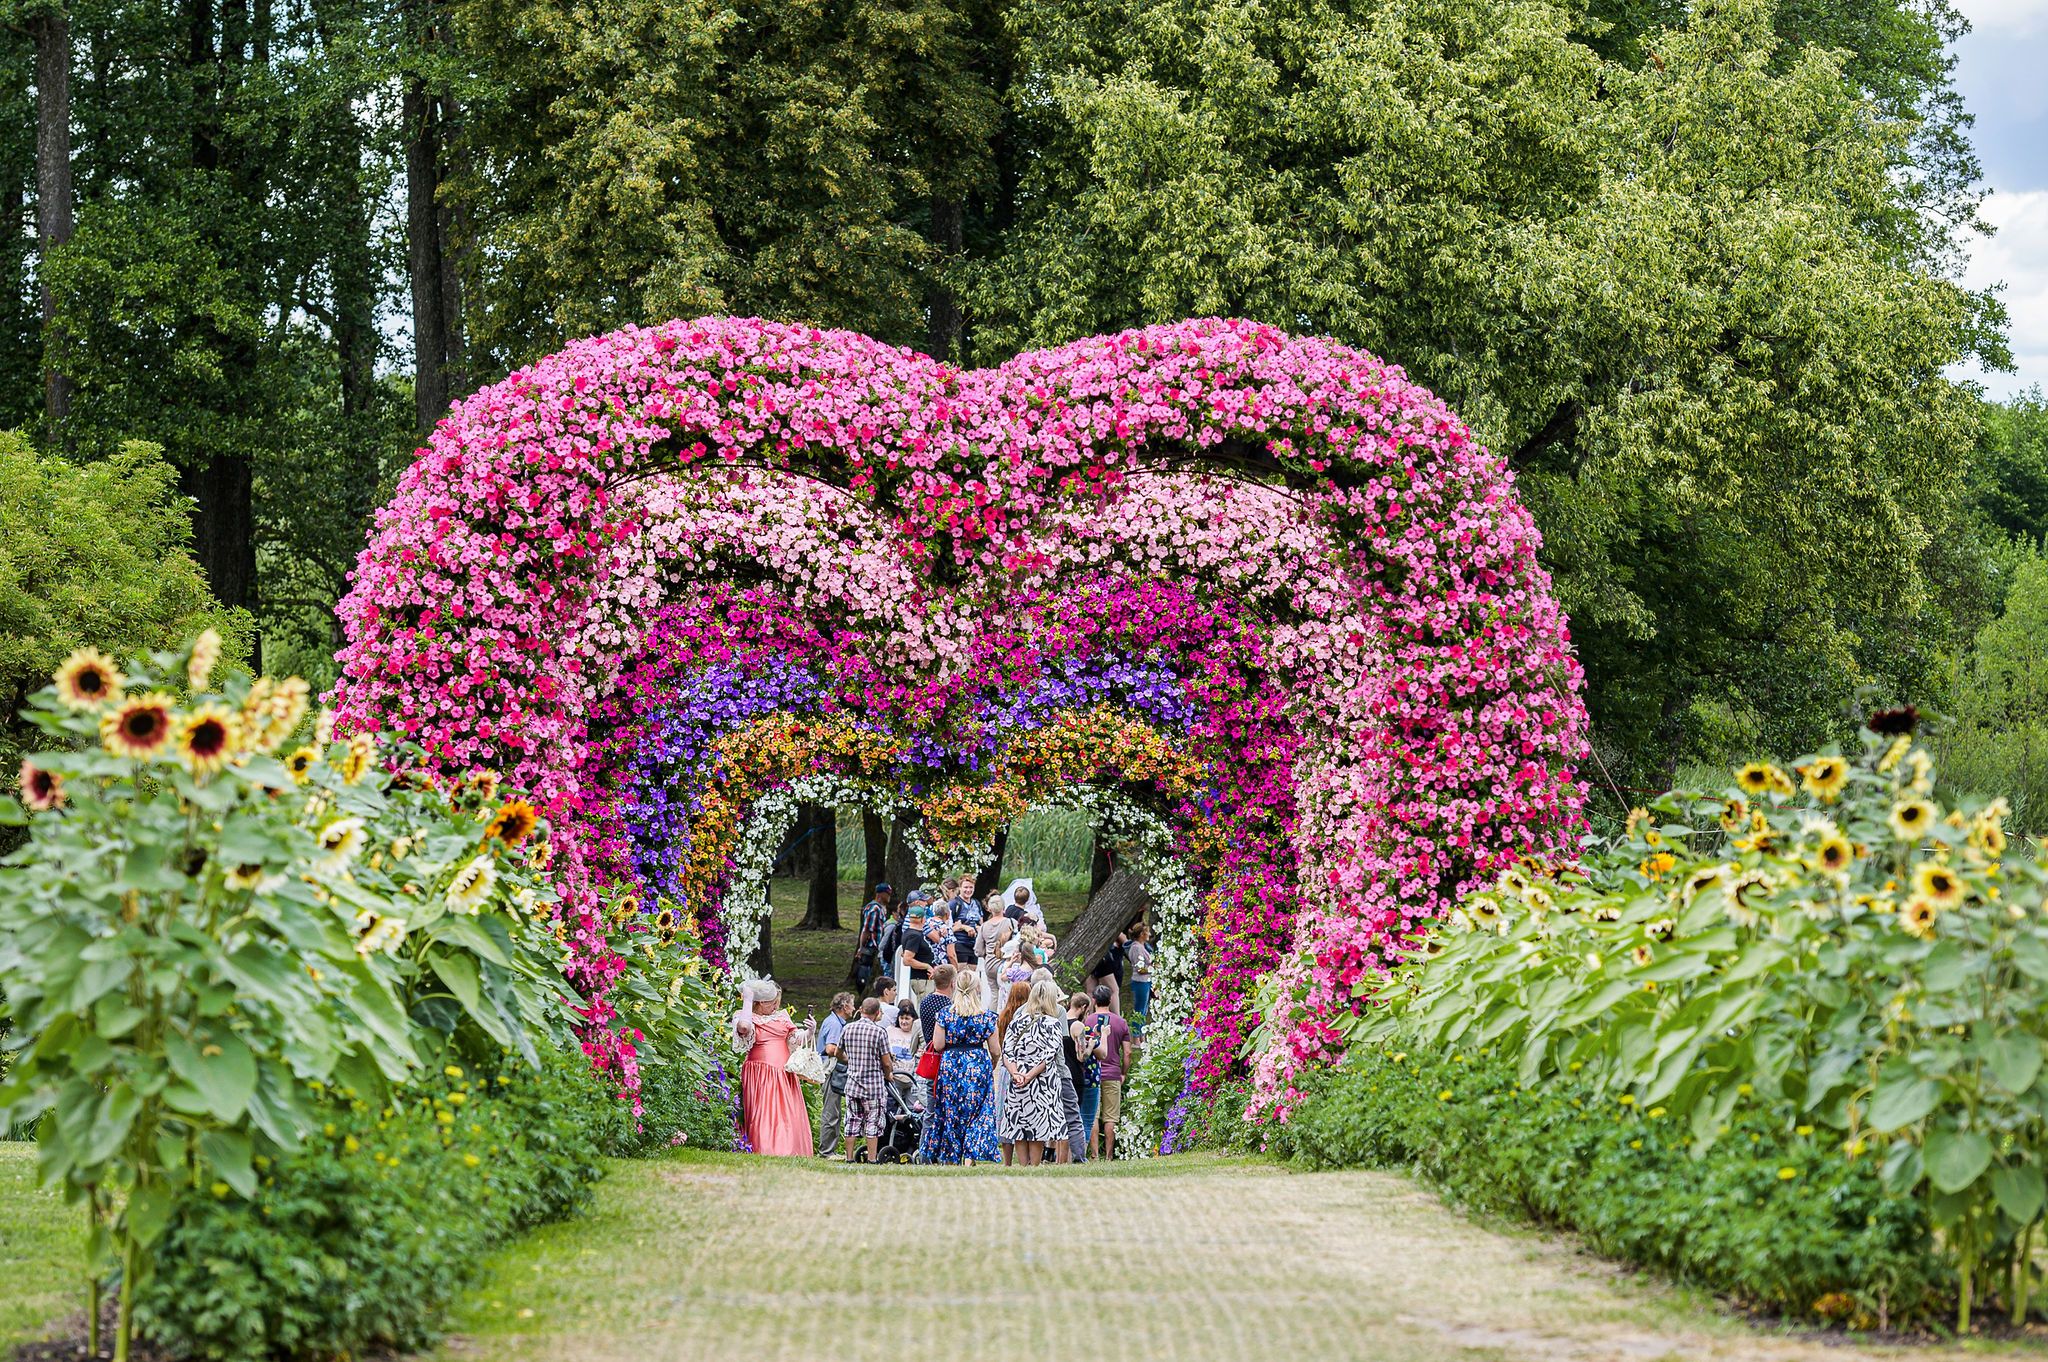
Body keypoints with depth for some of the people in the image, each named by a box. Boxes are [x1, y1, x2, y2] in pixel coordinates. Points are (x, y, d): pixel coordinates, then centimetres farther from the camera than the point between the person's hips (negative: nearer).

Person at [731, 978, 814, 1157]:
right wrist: (747, 1000, -12)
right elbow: (743, 1026, -25)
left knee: (789, 1118, -1)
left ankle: (789, 1153, 1)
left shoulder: (782, 1017, 17)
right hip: (760, 1077, -5)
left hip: (784, 1077, 5)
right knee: (763, 1116, -12)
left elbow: (798, 1039, 15)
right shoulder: (749, 1018, 0)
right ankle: (763, 1153, -14)